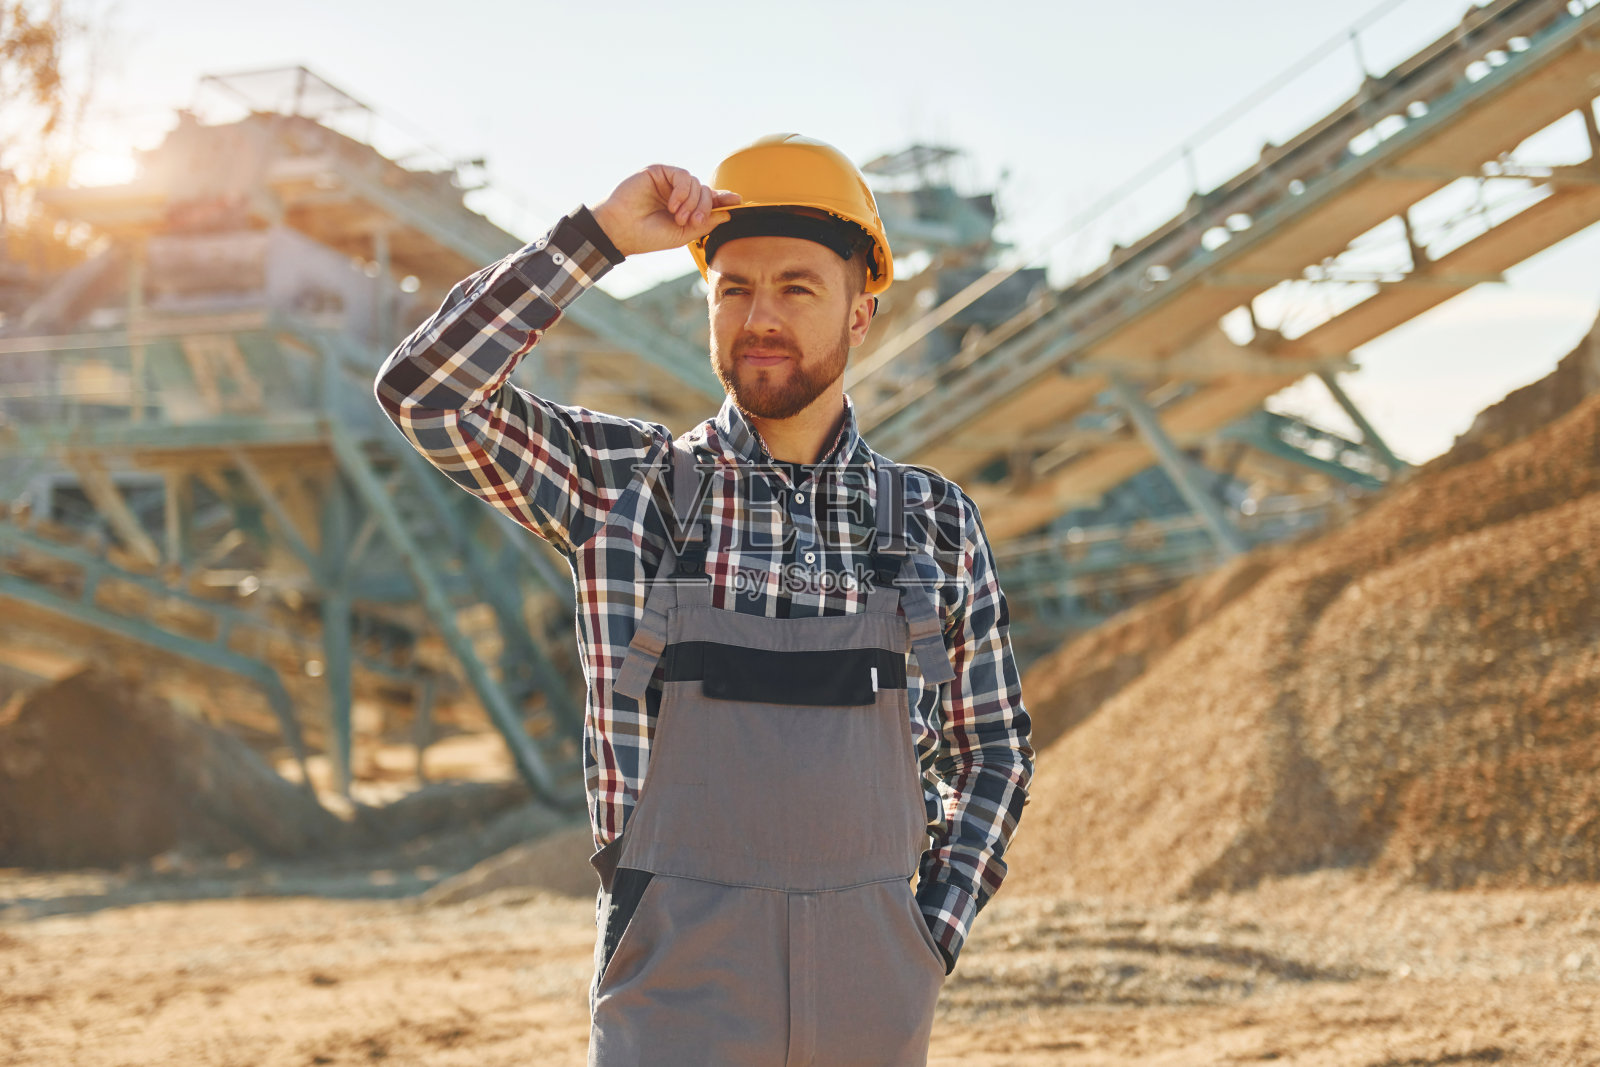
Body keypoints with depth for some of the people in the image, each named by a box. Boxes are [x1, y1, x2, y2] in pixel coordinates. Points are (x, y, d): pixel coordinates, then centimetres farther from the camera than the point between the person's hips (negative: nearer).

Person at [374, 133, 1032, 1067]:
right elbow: (427, 391, -11)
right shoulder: (626, 484, 2)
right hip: (682, 989, -2)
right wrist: (599, 236, -11)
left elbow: (993, 752, 15)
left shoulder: (939, 523, 8)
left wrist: (934, 940, 3)